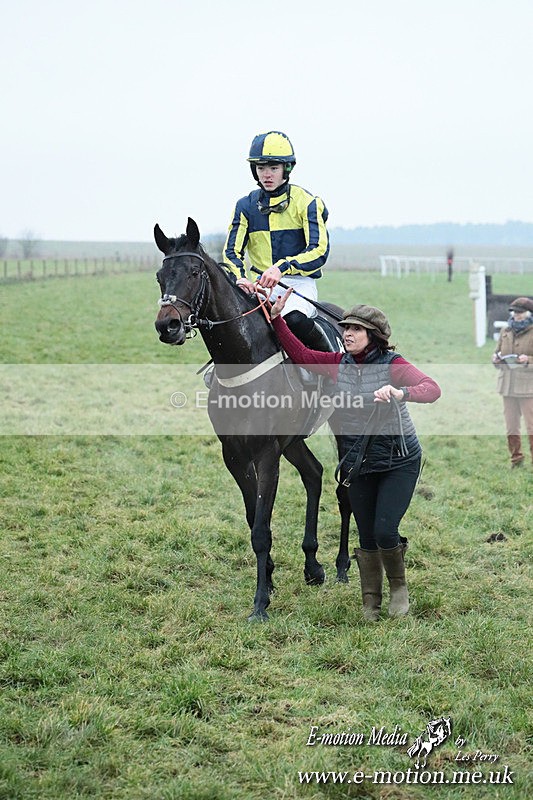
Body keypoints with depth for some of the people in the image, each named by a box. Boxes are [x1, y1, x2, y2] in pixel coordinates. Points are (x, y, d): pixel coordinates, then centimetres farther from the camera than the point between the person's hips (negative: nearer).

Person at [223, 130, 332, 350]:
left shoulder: (306, 202, -2)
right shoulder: (246, 205, 9)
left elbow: (319, 251, -13)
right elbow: (232, 251, 5)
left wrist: (282, 268, -29)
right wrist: (238, 277, -19)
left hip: (299, 281, -4)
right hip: (261, 283, 4)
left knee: (294, 318, -35)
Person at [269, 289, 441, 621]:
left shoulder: (393, 365, -15)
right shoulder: (339, 364, 0)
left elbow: (432, 388, -28)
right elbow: (300, 354, 3)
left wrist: (400, 393, -46)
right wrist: (277, 318, -6)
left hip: (399, 460, -4)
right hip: (358, 463, 4)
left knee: (385, 530, -13)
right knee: (367, 536, 8)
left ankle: (399, 585, 15)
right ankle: (370, 601, 24)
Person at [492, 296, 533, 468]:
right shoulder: (505, 331, 13)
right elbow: (498, 351, 25)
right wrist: (495, 358, 4)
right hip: (507, 384, 6)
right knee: (511, 425, 10)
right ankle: (516, 459, 21)